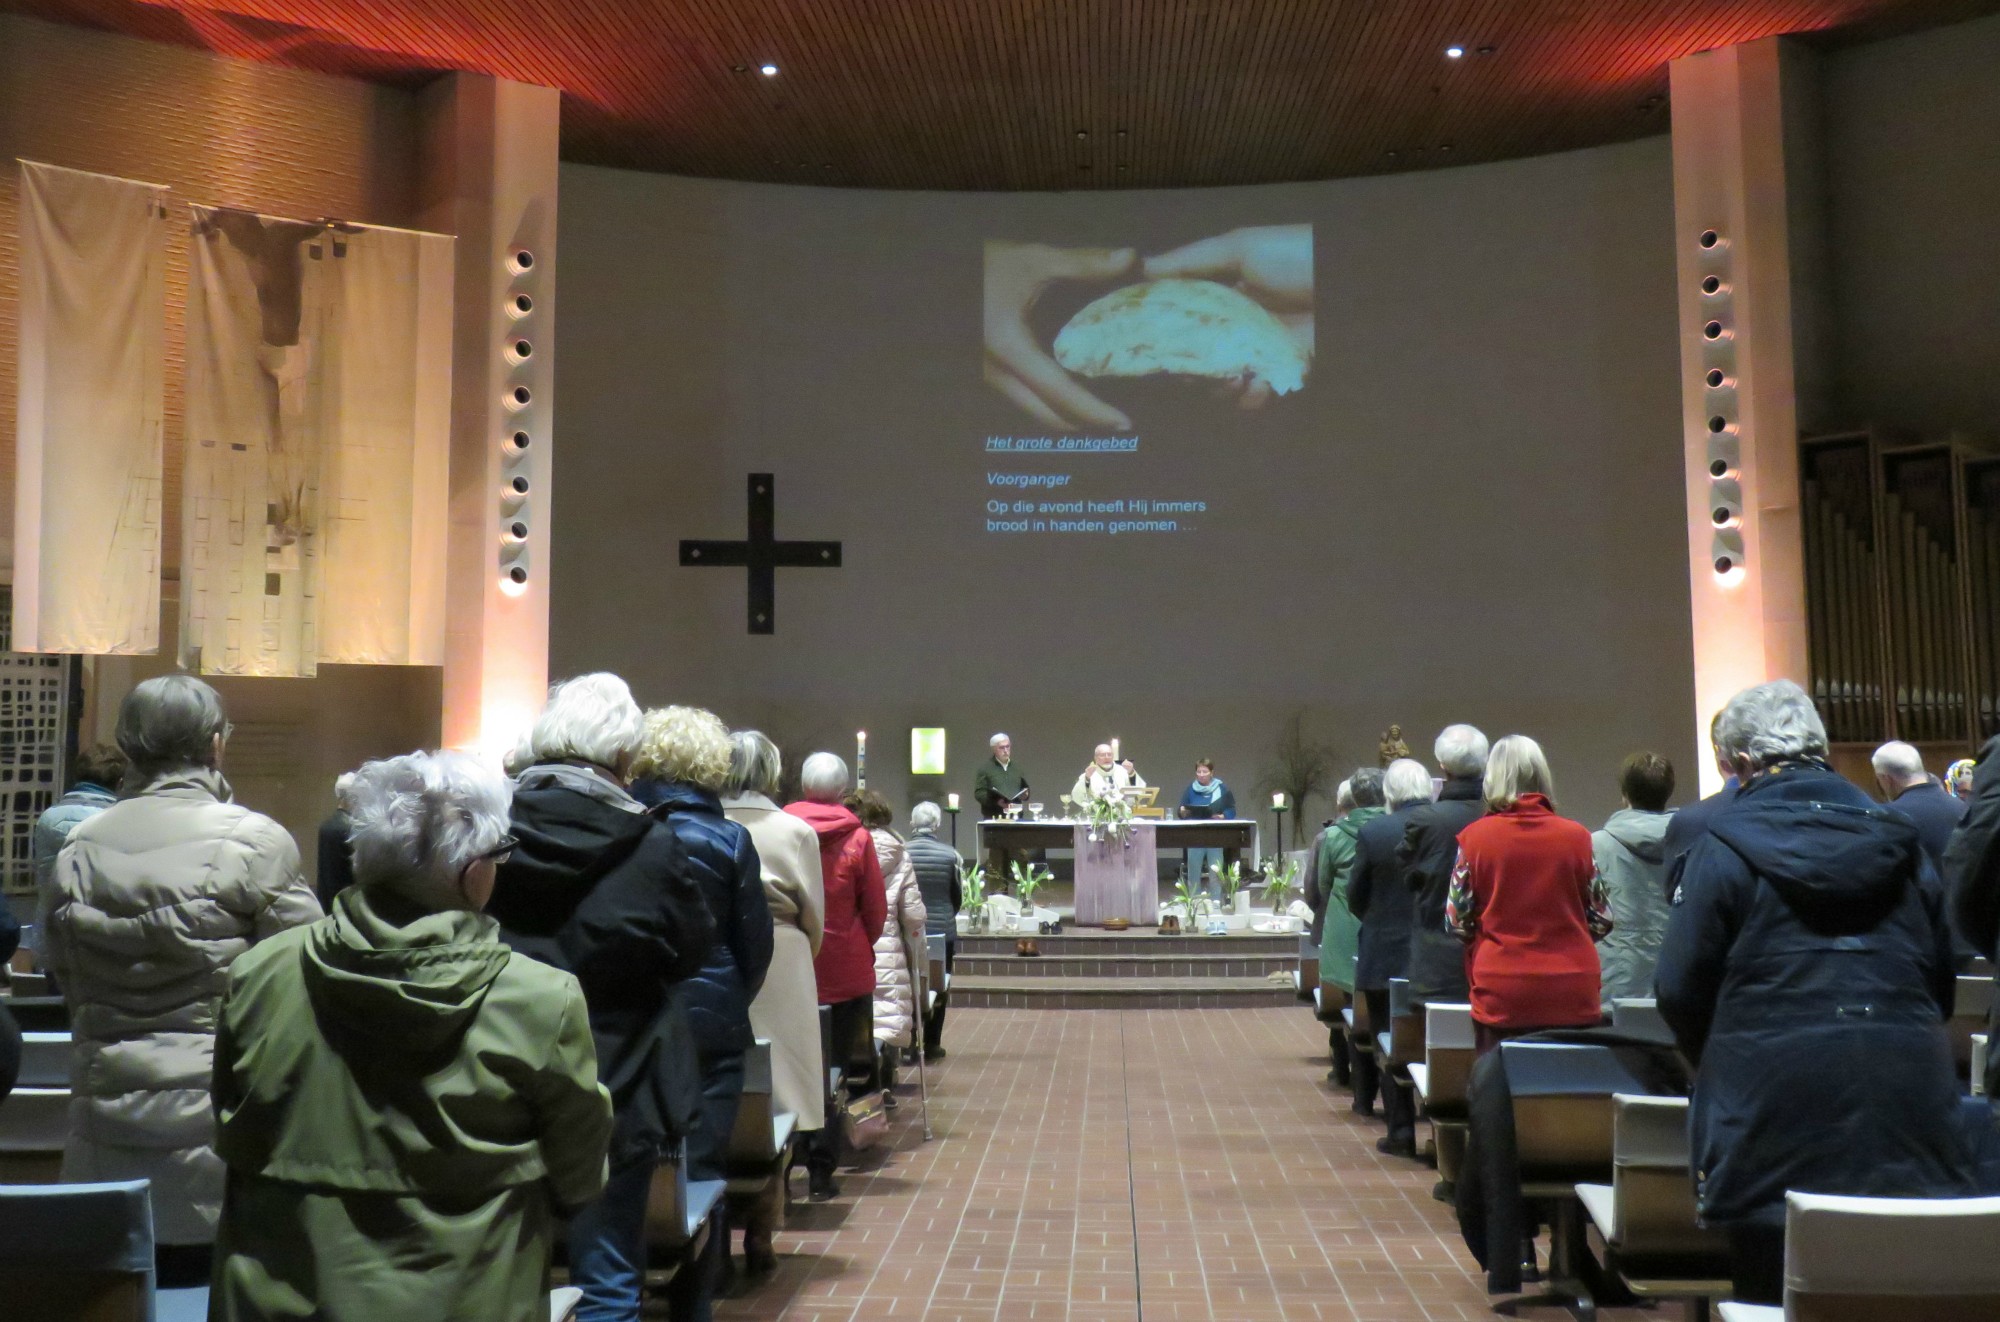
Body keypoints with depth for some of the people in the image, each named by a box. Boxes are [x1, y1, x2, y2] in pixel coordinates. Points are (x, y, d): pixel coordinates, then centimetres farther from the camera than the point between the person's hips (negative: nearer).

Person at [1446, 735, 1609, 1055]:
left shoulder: (1474, 838, -6)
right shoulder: (1575, 836, -2)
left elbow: (1457, 920, 0)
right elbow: (1601, 919, 5)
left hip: (1500, 995, -1)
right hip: (1572, 995, 1)